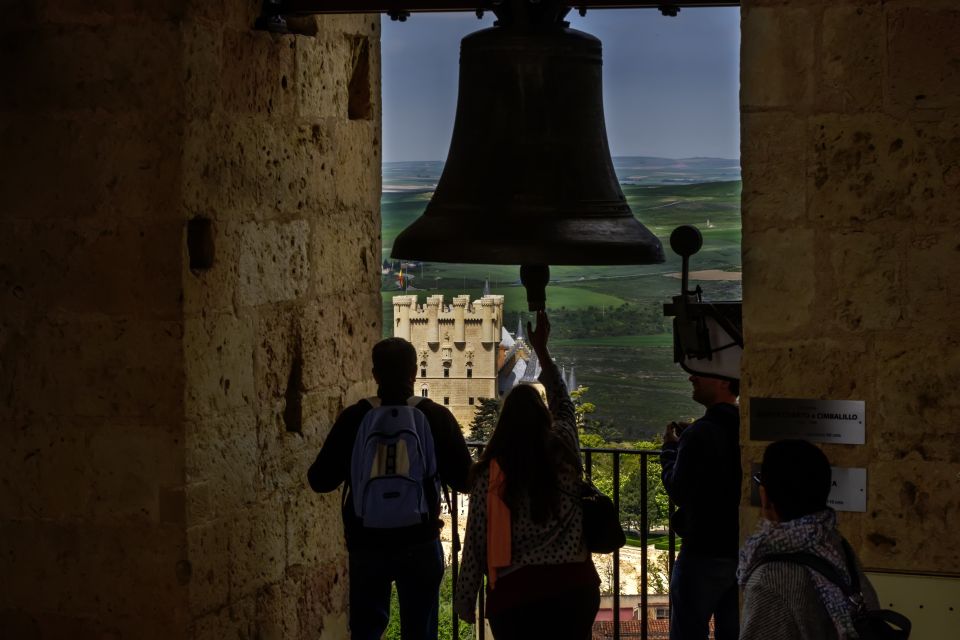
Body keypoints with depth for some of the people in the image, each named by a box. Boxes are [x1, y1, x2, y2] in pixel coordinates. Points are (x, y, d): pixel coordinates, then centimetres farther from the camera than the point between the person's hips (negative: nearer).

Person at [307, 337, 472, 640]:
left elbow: (320, 481, -4)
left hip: (366, 543, 1)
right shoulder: (436, 418, -7)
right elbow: (464, 480, -6)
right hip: (420, 544, -1)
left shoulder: (354, 418, -7)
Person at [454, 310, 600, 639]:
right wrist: (541, 349, 32)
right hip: (574, 588, 2)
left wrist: (465, 602, 8)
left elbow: (476, 543, -2)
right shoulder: (564, 453, 1)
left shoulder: (490, 474, -5)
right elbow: (564, 404, 21)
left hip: (515, 593, -2)